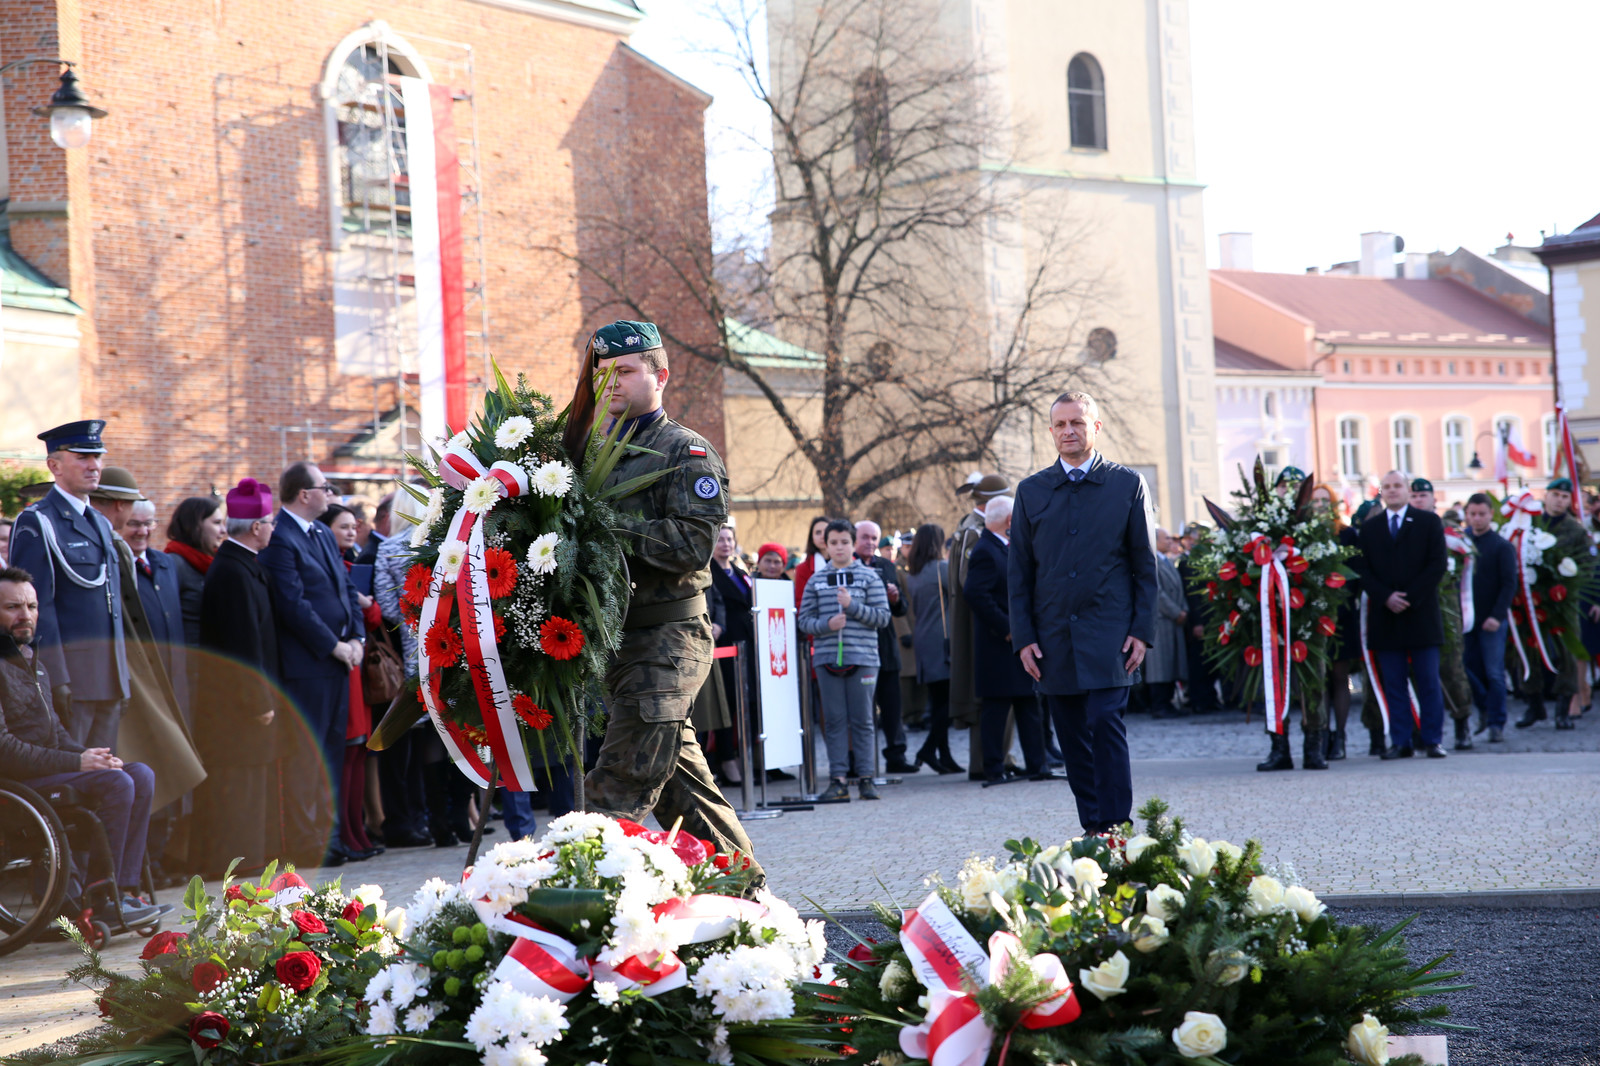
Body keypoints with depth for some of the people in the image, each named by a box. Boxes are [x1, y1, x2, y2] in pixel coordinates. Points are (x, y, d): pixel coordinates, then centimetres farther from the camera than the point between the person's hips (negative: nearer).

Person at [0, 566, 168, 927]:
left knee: (140, 775, -8)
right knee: (115, 784, -24)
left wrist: (89, 755, 4)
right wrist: (75, 762, -17)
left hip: (49, 769, 9)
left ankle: (125, 890, -16)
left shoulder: (35, 663, 20)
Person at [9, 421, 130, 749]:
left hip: (110, 674, 8)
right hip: (69, 672, -8)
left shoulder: (101, 524, 19)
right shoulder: (36, 523, -7)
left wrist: (123, 676, 17)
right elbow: (36, 605, -12)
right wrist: (55, 679, -18)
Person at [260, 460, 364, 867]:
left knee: (333, 752, 12)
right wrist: (334, 646, -13)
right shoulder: (279, 539, -13)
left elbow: (346, 588, 19)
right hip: (306, 663, -9)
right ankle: (306, 843, -3)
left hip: (340, 657, 9)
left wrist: (355, 638, 5)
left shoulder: (324, 533, 17)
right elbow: (293, 605, -18)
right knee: (308, 756, -6)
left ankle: (331, 835, 18)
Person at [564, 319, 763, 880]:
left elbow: (694, 543, -16)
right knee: (681, 779, 11)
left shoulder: (686, 451, -4)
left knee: (618, 786, -15)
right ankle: (746, 889, 19)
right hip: (621, 638, 8)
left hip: (668, 638, -8)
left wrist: (613, 528, -19)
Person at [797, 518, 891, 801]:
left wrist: (853, 605, -12)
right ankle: (838, 779, 5)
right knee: (834, 720, 2)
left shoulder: (869, 577, 5)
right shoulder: (816, 580, 9)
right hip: (827, 658, 1)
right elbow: (804, 620, 7)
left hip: (862, 658, -1)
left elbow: (882, 617, 0)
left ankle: (865, 776, 7)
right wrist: (826, 624, -12)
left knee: (862, 720, 2)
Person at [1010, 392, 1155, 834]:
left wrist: (1142, 631, -5)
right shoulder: (1031, 491, 10)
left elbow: (1145, 565, 4)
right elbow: (1019, 571, 9)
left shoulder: (1127, 485, 5)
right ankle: (1092, 829, 11)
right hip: (1054, 639, 3)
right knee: (1073, 739, 5)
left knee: (1105, 722, -15)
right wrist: (1023, 638, 1)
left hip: (1109, 633, -3)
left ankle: (1115, 826, -12)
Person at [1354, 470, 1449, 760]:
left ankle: (1433, 740, 4)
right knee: (1393, 684, 1)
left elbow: (1437, 564, -2)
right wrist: (1386, 597, -9)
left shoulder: (1429, 522, 6)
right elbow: (1363, 569, 6)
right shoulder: (1369, 528, 13)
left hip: (1421, 614, -2)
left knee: (1428, 681, -1)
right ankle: (1400, 742, 4)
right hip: (1385, 616, 2)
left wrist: (1410, 597, -10)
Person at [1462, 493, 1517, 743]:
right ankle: (1486, 711, 24)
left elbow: (1509, 584, -7)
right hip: (1467, 619, 4)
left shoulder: (1502, 547, -3)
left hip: (1492, 621, -4)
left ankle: (1497, 724, 0)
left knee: (1494, 674, -4)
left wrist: (1497, 616, -17)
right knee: (1471, 672, 6)